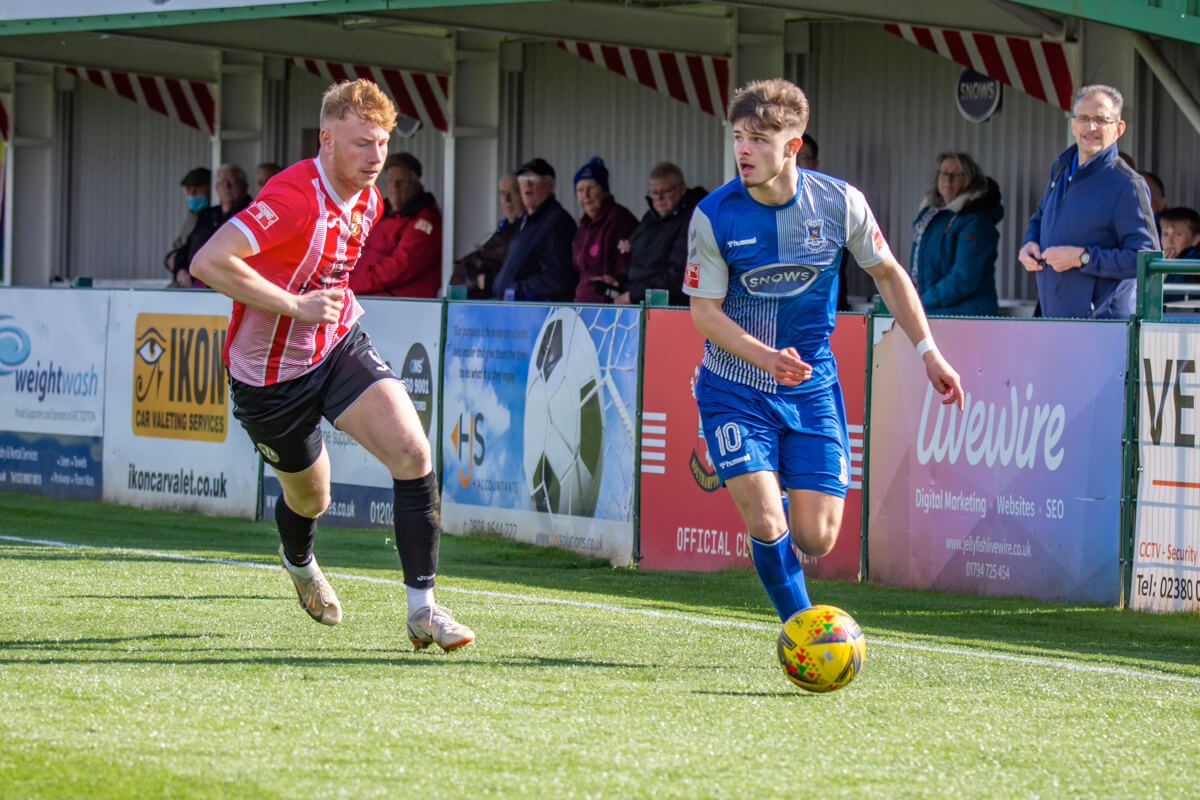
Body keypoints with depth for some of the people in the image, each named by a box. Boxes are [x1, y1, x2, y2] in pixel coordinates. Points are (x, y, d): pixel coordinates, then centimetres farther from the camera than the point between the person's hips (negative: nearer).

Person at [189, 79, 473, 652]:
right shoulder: (295, 198, -28)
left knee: (413, 454, -17)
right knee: (309, 498, 14)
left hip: (340, 346, 6)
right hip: (272, 372, -6)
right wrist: (295, 306, -32)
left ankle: (421, 608, -12)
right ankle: (298, 560, 53)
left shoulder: (366, 200, -1)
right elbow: (207, 262, -35)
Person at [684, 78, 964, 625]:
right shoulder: (714, 216, -15)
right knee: (765, 526, -16)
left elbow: (887, 274, 6)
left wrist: (928, 352, 2)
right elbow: (704, 312, -9)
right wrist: (765, 358, -26)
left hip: (811, 387, 2)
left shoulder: (840, 203, -10)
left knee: (817, 539, -2)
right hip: (734, 389, -2)